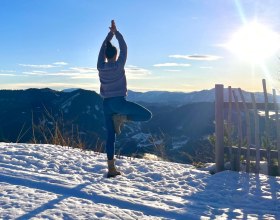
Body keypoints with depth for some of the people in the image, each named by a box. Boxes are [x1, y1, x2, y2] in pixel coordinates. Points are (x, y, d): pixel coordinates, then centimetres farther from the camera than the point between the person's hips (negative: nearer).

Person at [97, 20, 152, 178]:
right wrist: (116, 32, 15)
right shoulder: (119, 65, -6)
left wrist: (110, 34, 24)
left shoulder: (101, 67, 3)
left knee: (111, 136, 6)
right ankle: (122, 118, -13)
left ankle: (111, 168, 6)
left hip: (107, 103, 5)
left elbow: (103, 49, 17)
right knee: (147, 115, 1)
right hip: (119, 101, -5)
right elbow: (124, 48, 5)